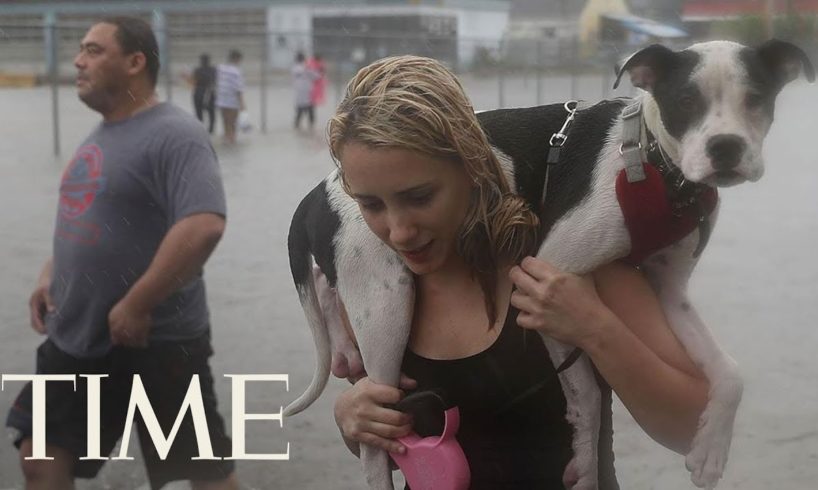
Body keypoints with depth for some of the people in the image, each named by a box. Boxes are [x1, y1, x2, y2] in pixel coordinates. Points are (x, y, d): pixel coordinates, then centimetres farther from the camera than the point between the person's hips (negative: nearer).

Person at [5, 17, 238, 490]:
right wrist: (51, 275, 9)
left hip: (157, 342, -8)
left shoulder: (174, 134, -17)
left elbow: (204, 226, -29)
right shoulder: (101, 135, 12)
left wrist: (136, 306, -25)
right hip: (76, 339, 9)